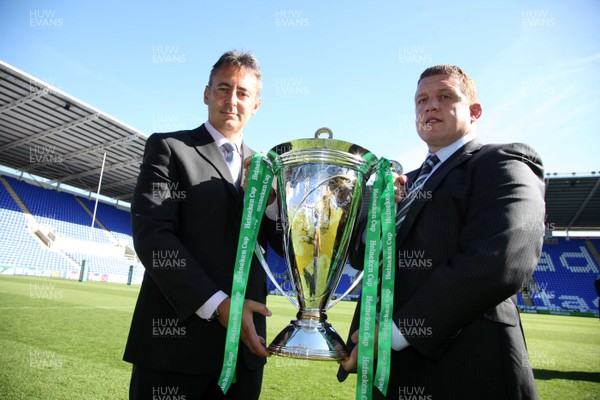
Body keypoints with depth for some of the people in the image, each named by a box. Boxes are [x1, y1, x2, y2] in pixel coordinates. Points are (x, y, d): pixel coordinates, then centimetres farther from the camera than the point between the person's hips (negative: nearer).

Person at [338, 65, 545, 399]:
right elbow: (360, 258, 13)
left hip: (466, 371, -6)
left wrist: (396, 332, -21)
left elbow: (499, 262, -24)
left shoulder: (502, 162, -6)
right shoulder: (410, 183, 15)